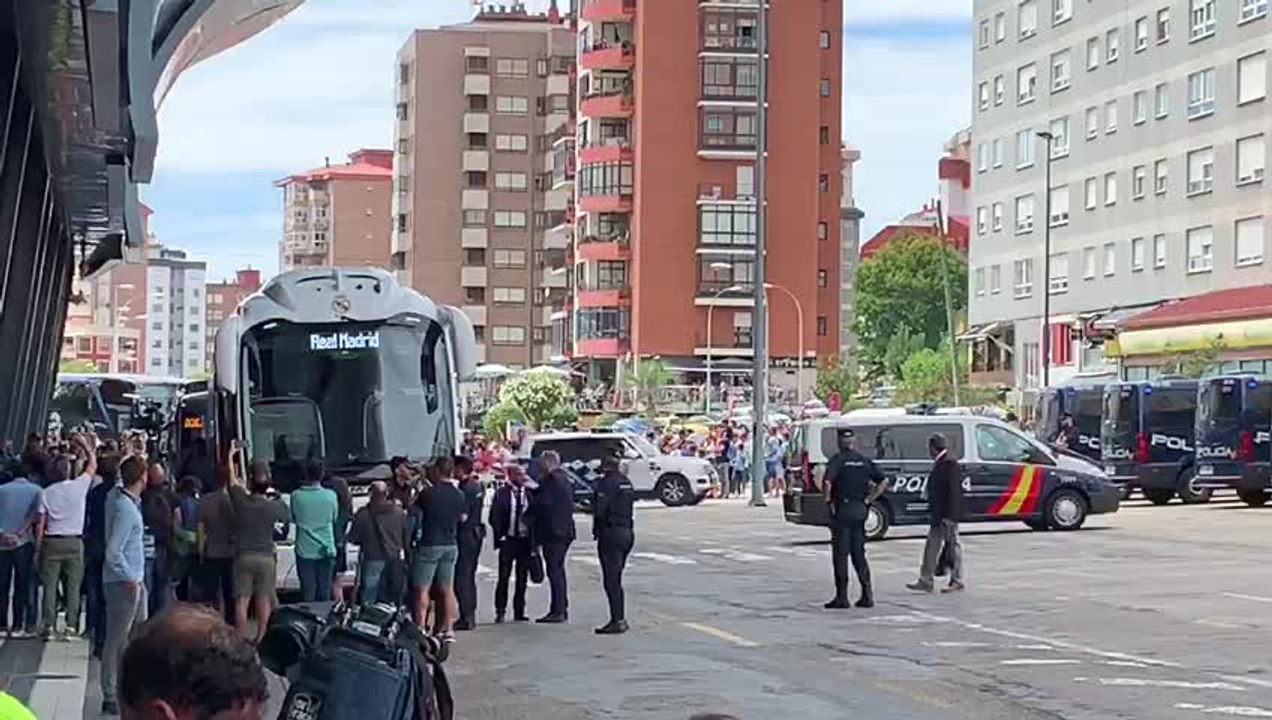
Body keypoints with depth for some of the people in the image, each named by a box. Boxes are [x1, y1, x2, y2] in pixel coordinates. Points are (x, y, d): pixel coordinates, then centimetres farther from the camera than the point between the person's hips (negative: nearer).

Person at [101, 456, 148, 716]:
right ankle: (110, 699, 4)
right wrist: (131, 579, -16)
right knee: (116, 641, -2)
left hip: (134, 580, 9)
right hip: (123, 583, -9)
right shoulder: (126, 509, -21)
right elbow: (113, 553, -25)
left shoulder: (118, 495, 5)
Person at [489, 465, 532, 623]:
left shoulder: (529, 493, 6)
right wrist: (500, 536, -9)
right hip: (508, 539, -3)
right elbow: (494, 517, -1)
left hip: (525, 540, 3)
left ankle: (519, 611, 13)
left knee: (522, 577, 6)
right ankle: (500, 611, 4)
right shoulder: (501, 493, -1)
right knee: (504, 577, -2)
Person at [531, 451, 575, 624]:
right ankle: (562, 610, 21)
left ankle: (558, 611, -9)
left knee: (554, 571, -9)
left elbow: (543, 503, -20)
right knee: (558, 570, 16)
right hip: (564, 530, 10)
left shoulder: (553, 480, -14)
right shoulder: (564, 480, 17)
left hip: (554, 532, -10)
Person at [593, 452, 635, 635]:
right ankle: (620, 619, 19)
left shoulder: (607, 483, -13)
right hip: (627, 531, 9)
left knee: (611, 580, -6)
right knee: (616, 579, 16)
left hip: (611, 533, -9)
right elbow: (631, 503, 13)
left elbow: (600, 510, -16)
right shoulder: (626, 482, 13)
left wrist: (596, 530, -1)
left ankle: (618, 620, -9)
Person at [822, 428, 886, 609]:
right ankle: (867, 594, 10)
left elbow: (827, 483, -23)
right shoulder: (865, 461, 8)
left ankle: (842, 596, -1)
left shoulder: (838, 460, -9)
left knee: (840, 554, 0)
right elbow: (883, 482, 9)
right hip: (860, 511, 5)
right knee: (859, 553, 13)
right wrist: (868, 500, 9)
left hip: (842, 511, -5)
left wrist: (828, 501, -9)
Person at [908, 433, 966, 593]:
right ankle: (926, 581, 13)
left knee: (953, 546, 0)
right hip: (938, 514, 10)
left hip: (948, 514, -10)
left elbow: (954, 492, -21)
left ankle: (957, 582, 9)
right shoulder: (939, 465, 13)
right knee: (932, 546, 10)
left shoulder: (951, 465, -16)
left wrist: (949, 516, -24)